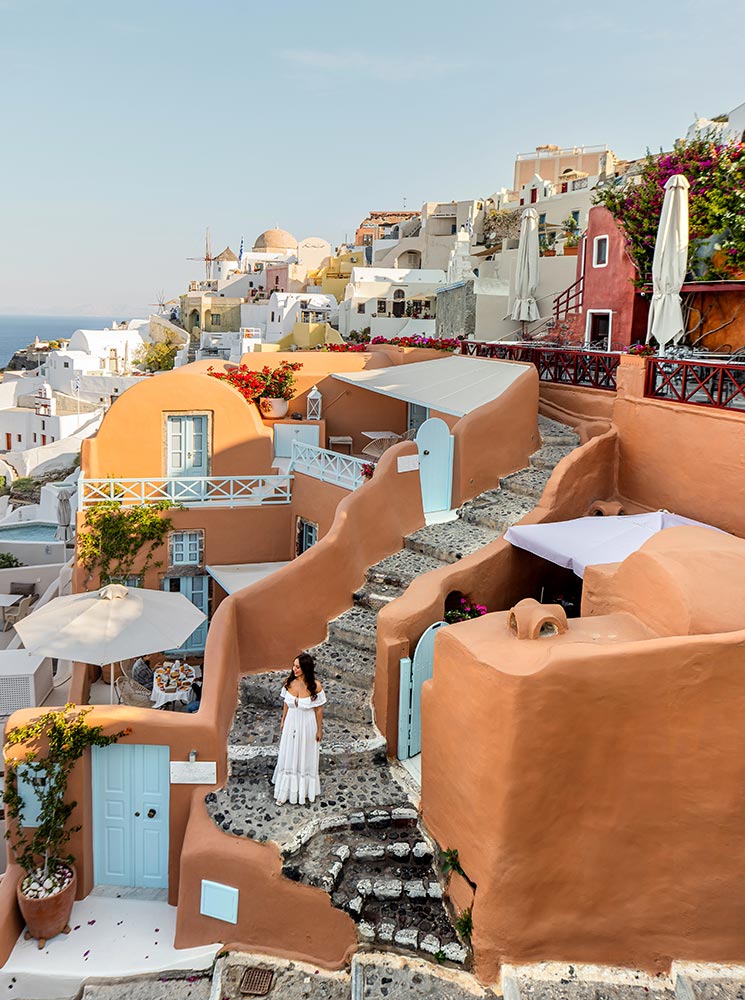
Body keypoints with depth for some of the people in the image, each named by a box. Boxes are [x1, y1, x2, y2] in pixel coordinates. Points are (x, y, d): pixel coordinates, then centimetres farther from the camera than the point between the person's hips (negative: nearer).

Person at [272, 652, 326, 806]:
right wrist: (283, 721, 11)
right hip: (291, 724, 3)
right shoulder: (289, 682, -12)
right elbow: (286, 703, 3)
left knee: (305, 758, 14)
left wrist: (320, 730, -5)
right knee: (288, 757, 14)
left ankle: (304, 791, 35)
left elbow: (319, 709, -12)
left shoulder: (315, 686, -22)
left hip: (307, 726, -3)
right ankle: (286, 792, 30)